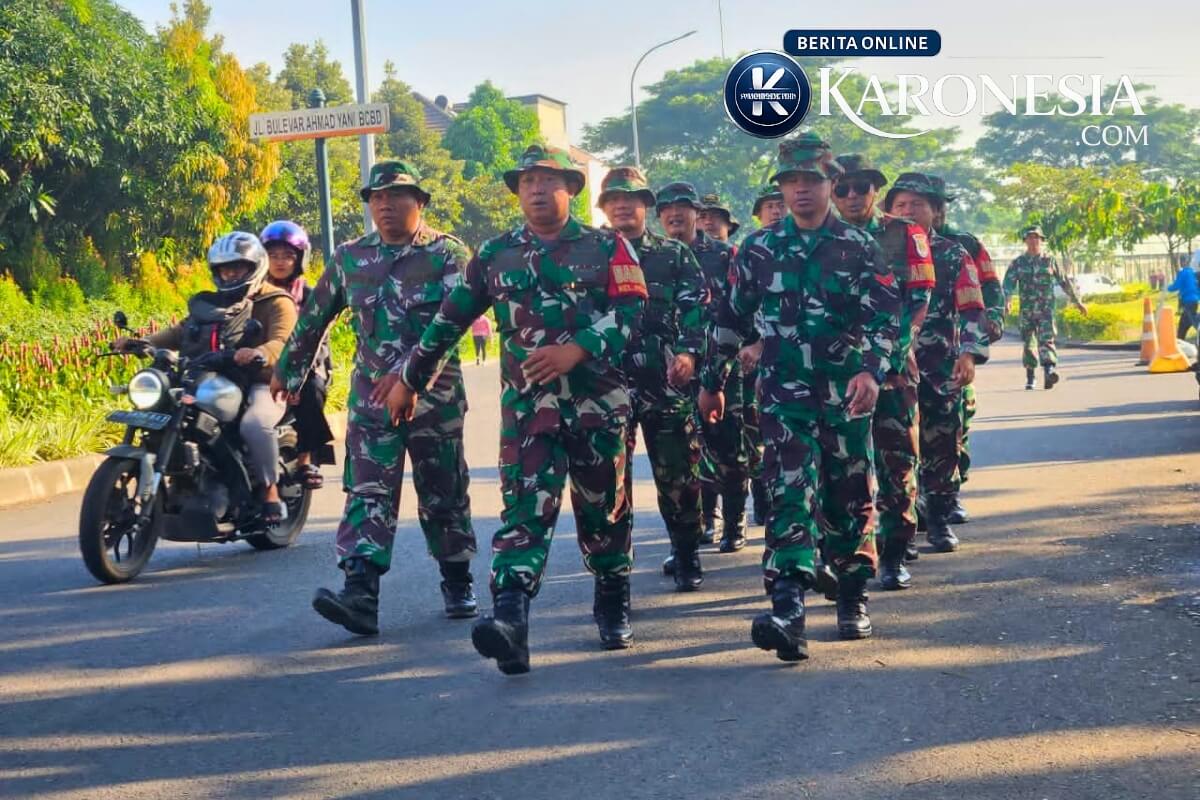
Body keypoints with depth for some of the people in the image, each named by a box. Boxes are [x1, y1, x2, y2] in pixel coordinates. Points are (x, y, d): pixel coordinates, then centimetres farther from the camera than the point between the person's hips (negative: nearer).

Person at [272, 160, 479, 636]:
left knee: (444, 496, 9)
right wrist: (289, 370, 26)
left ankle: (458, 585, 25)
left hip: (435, 396, -2)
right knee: (367, 494, -10)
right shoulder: (350, 258, 9)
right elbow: (314, 317, 20)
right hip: (370, 397, 3)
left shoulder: (447, 254, -4)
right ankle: (360, 595, -19)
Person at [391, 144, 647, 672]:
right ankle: (510, 620, -26)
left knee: (605, 509, 11)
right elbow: (448, 321, 17)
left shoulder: (607, 247, 5)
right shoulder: (495, 255, 11)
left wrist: (576, 350, -20)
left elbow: (631, 307, -8)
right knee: (524, 511, -13)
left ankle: (613, 610, 28)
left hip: (600, 403, 0)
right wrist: (410, 379, 20)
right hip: (526, 405, 0)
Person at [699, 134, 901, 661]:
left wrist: (872, 370, -21)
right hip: (785, 395, 0)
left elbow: (887, 315, -5)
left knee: (851, 498, 9)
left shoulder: (859, 247, 2)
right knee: (790, 494, -14)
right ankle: (787, 612, -26)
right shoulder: (758, 250, 6)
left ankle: (853, 601, 27)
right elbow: (730, 319, 14)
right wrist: (712, 381, 18)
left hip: (847, 395, 1)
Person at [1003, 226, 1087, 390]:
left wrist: (1077, 302, 18)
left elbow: (1064, 282, 15)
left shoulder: (1050, 261, 8)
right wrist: (1006, 302, -22)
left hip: (1046, 310, -1)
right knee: (1028, 344, 6)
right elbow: (1008, 283, -4)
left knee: (1046, 340, -16)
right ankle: (1030, 378, 17)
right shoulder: (1018, 263, 6)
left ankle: (1049, 372, -30)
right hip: (1026, 310, 1)